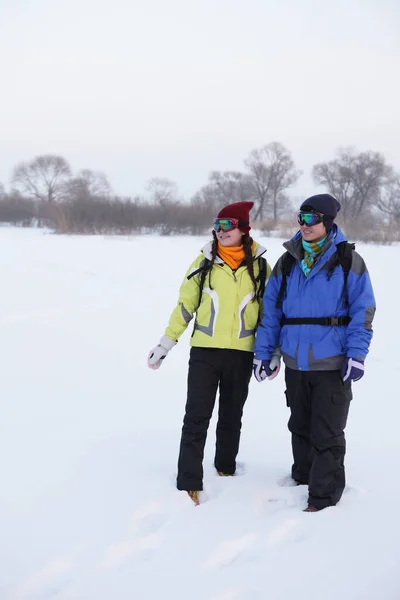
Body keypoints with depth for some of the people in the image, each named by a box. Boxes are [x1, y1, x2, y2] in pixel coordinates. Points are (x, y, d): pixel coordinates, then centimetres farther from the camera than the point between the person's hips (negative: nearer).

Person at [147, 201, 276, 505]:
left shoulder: (260, 266, 0)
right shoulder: (204, 262, -1)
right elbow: (185, 305, 4)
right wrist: (166, 344, 4)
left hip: (241, 354, 1)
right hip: (204, 351, -1)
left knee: (232, 416, 13)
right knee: (196, 417, -6)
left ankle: (226, 469, 30)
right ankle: (189, 483, -4)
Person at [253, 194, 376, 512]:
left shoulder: (348, 260, -5)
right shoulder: (287, 262, 7)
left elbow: (363, 310, -8)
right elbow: (271, 310, 8)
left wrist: (356, 355, -16)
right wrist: (262, 352, 2)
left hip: (333, 363, -4)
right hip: (296, 362, 4)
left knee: (327, 434, -1)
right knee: (301, 426, 18)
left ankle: (324, 497, 8)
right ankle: (303, 477, 35)